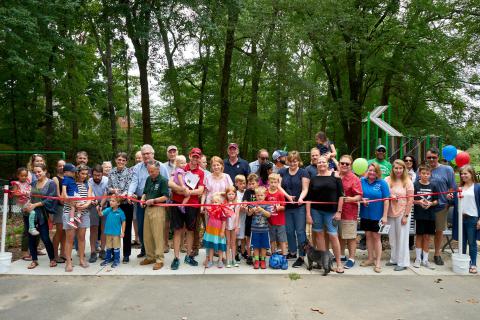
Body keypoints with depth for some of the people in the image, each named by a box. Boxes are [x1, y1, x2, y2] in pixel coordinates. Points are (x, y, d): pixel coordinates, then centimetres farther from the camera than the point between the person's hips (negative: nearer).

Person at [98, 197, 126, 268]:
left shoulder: (120, 212, -12)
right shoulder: (108, 210, -3)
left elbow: (123, 222, -7)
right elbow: (101, 214, -14)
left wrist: (122, 232, -8)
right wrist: (99, 210, -35)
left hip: (116, 233, -4)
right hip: (108, 232, 4)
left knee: (116, 247, 7)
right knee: (108, 247, 18)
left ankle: (116, 260, 19)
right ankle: (108, 259, 33)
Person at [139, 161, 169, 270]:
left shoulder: (163, 180, -9)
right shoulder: (148, 179, 12)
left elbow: (165, 197, -14)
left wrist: (153, 200, -20)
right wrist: (143, 199, 2)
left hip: (158, 209, -7)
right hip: (148, 208, 7)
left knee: (157, 235, -4)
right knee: (146, 235, 11)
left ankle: (159, 260, 5)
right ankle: (150, 257, 26)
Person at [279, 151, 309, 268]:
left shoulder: (303, 172, 1)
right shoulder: (282, 172, 11)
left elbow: (305, 189, -6)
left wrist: (301, 198, -26)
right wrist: (288, 196, -14)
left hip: (299, 207, -4)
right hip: (287, 206, 4)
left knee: (300, 231, -3)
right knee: (289, 231, 11)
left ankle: (301, 256, 2)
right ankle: (292, 252, 27)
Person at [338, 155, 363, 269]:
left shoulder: (354, 179, -8)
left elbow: (359, 196, -12)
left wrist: (352, 199, -29)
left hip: (349, 212, -5)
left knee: (351, 237, 2)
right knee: (340, 235, 18)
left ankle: (351, 259, 13)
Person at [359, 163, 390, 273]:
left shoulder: (382, 183, -7)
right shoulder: (362, 181, 1)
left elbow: (386, 200, -8)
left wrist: (384, 216, -11)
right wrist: (362, 200, -14)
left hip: (377, 215, -3)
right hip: (365, 214, 3)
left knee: (376, 237, 3)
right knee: (368, 235, 12)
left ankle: (378, 262, 12)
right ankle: (370, 258, 26)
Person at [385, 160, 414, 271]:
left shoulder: (407, 182, -6)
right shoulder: (387, 180, 1)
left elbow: (410, 200, -7)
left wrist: (406, 216, -10)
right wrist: (390, 196, -13)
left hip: (402, 214, -3)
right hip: (390, 213, 4)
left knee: (402, 238, 3)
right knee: (392, 238, 12)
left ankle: (402, 262, 13)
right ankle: (394, 259, 26)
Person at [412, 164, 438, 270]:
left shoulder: (433, 186, 3)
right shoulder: (415, 185, -3)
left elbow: (436, 201, 6)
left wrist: (430, 203, -13)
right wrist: (419, 202, -20)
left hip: (430, 215, 2)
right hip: (419, 215, -2)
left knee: (427, 237, 8)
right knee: (419, 236, 6)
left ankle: (425, 259, 18)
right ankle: (418, 259, 18)